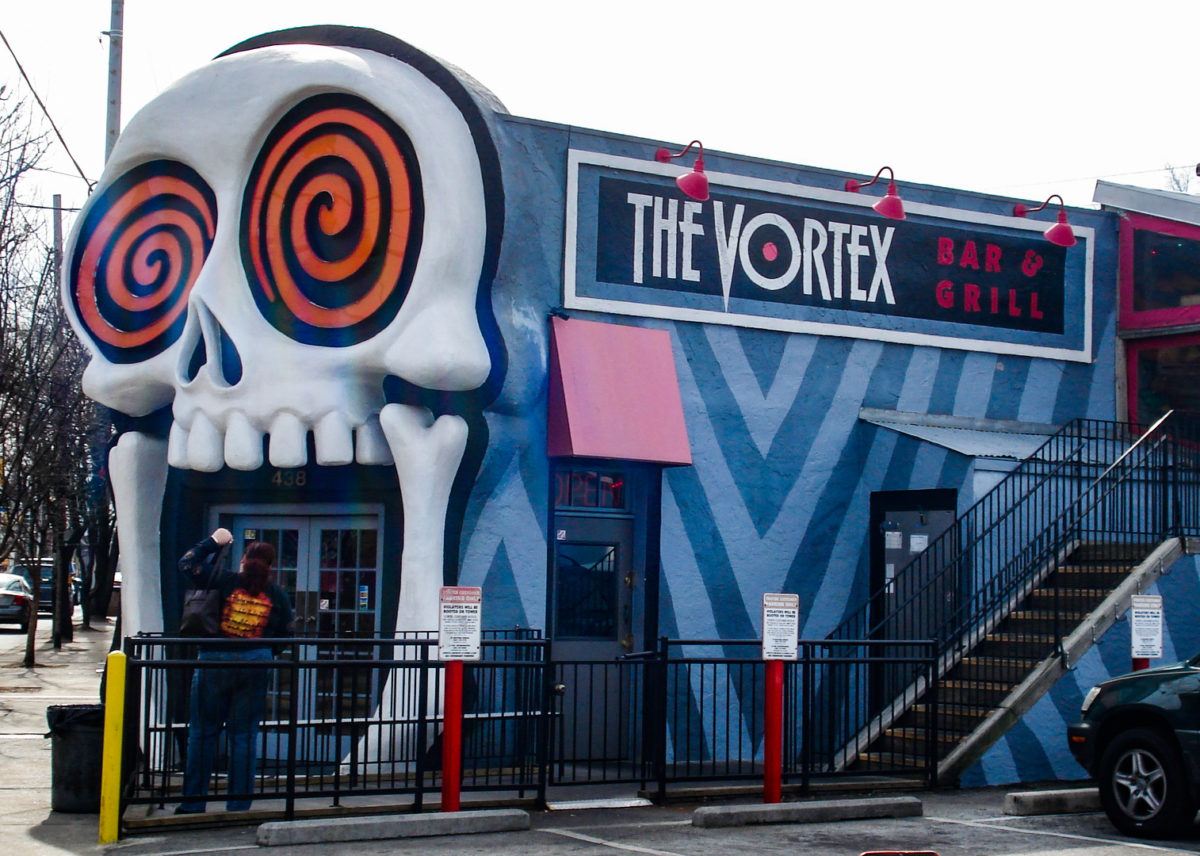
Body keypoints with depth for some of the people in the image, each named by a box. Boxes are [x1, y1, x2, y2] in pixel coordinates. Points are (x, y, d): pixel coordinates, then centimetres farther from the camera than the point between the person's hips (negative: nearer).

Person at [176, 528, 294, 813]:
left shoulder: (224, 582, -5)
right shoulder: (277, 596, 2)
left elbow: (187, 563, 2)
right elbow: (285, 636, 9)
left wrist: (214, 542, 13)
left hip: (214, 662, -2)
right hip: (255, 666, 2)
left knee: (202, 734, 5)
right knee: (244, 736, 7)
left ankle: (193, 804, 7)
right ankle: (238, 806, 7)